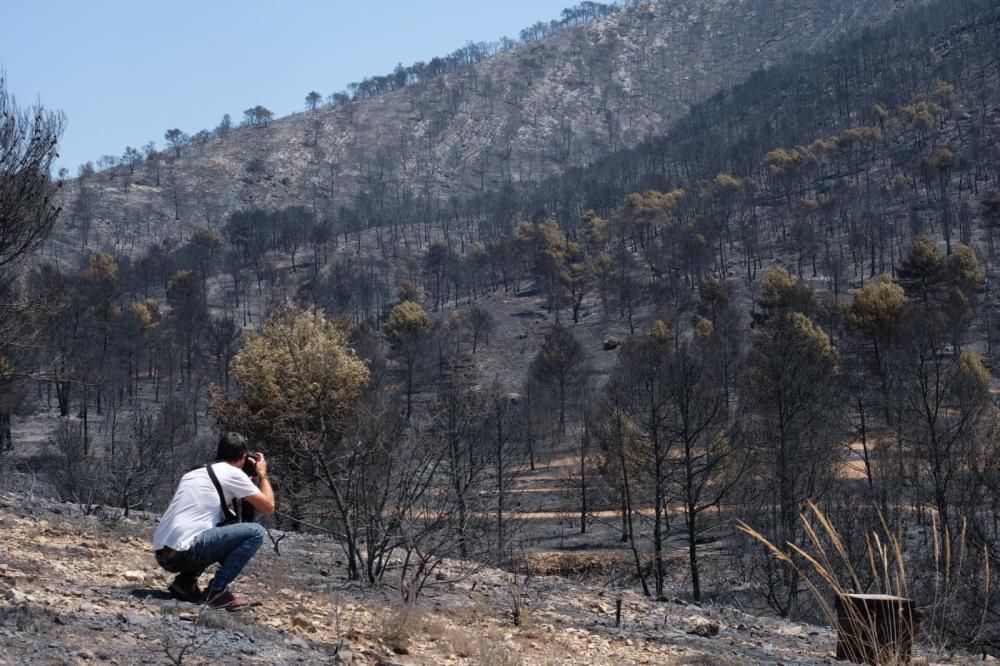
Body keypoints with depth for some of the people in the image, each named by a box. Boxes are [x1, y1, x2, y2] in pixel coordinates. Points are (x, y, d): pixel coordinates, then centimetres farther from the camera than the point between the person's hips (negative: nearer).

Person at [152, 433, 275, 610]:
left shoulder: (194, 474, 25)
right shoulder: (233, 474, 3)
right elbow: (268, 506, 5)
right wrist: (262, 474, 22)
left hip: (162, 554, 8)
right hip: (184, 551, -8)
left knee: (219, 534, 32)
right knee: (256, 532, -1)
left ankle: (185, 582, 13)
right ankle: (216, 591, -4)